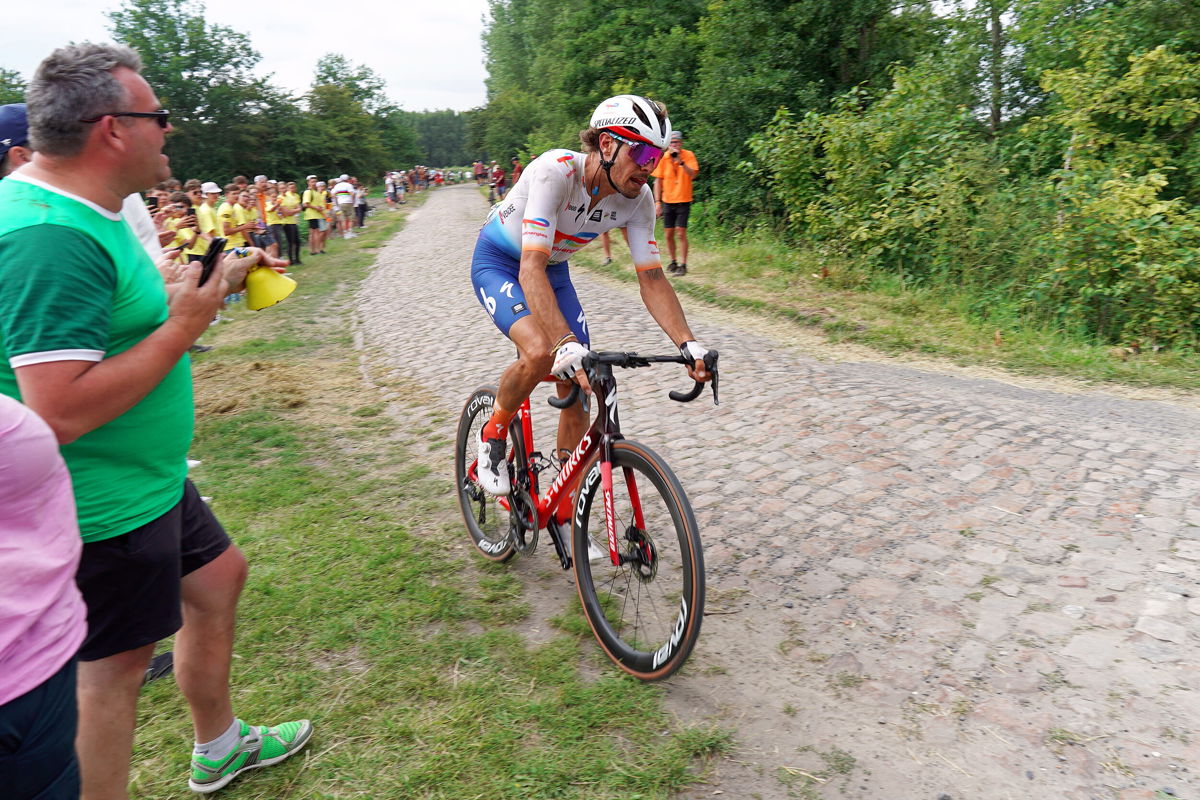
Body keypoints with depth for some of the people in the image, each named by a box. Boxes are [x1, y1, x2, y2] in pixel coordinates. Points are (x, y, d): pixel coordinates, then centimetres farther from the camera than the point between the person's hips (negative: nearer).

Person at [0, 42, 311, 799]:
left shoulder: (80, 211, 6)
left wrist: (218, 281, 10)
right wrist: (183, 328, -25)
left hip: (147, 478, 11)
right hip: (104, 504, -11)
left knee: (219, 574, 23)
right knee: (115, 666, 6)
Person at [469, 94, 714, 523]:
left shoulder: (638, 198, -18)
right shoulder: (555, 172, -35)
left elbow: (651, 278, -15)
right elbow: (531, 268, -44)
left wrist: (688, 344, -29)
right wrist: (567, 345, -56)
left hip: (553, 267, 5)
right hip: (498, 262, -5)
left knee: (578, 389, -4)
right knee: (540, 352, -34)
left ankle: (565, 513, 11)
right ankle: (493, 436, -1)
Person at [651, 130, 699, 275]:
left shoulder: (688, 155, -5)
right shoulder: (663, 158, 2)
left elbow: (692, 174, -18)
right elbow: (658, 181, 5)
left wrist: (681, 161, -30)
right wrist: (657, 202, 0)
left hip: (683, 201, -3)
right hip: (667, 201, 3)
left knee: (681, 233, -8)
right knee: (669, 234, 6)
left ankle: (683, 265, -2)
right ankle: (673, 262, 21)